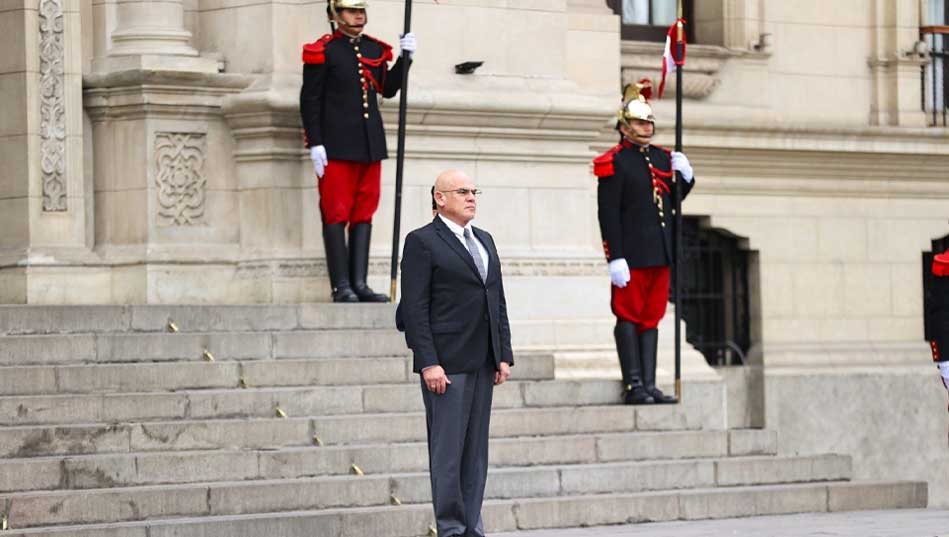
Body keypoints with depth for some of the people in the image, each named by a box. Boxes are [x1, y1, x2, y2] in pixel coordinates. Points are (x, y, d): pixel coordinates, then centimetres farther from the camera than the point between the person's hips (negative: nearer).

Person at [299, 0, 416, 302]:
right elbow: (309, 100, -7)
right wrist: (315, 144, -12)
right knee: (336, 215, -4)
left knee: (364, 214, 6)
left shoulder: (375, 50, 12)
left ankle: (359, 283, 9)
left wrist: (405, 58, 2)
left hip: (370, 146, 6)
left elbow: (388, 90, 15)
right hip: (337, 148, -6)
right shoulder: (323, 51, -5)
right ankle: (341, 286, -3)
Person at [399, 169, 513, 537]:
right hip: (446, 364, -7)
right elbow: (414, 308, -10)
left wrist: (504, 355, 10)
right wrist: (428, 364, -17)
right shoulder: (422, 242, -5)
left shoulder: (484, 241, 17)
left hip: (482, 365, 7)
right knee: (447, 450, -5)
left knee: (476, 450, 8)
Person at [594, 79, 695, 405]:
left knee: (652, 317, 8)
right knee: (629, 316, -2)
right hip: (631, 255, -7)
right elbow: (608, 214, -12)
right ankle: (633, 386, 0)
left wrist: (685, 177, 2)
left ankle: (649, 385, 11)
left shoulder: (662, 158, 14)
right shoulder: (614, 163, -7)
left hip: (659, 253, 7)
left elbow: (672, 201, 22)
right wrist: (615, 258, -19)